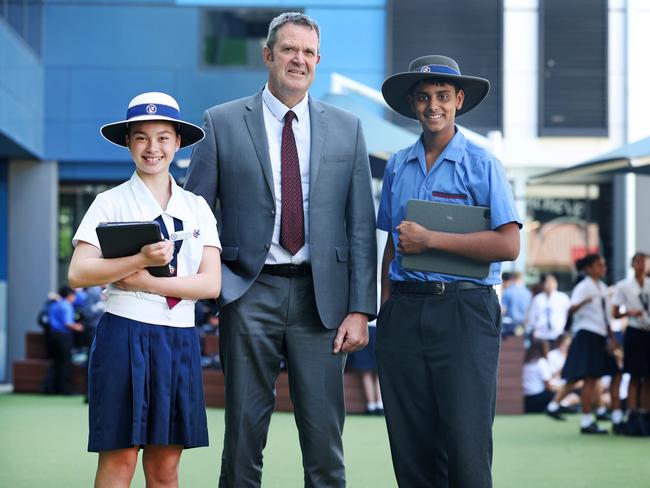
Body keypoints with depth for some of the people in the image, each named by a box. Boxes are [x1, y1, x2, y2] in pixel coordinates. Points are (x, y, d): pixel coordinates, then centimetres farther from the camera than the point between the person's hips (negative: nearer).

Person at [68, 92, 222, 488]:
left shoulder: (197, 208, 10)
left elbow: (211, 283, 1)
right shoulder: (110, 203, 2)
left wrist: (147, 281, -11)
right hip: (126, 333, -3)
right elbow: (78, 273, -9)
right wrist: (140, 259, -22)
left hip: (180, 339, 3)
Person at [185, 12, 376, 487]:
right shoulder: (222, 123, 4)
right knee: (244, 433, 4)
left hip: (320, 297, 1)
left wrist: (360, 309, -1)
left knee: (325, 437, 2)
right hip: (250, 293, -1)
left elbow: (361, 226, 6)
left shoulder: (347, 128, 9)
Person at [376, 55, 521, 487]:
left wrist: (430, 239, -12)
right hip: (405, 312, 4)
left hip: (463, 310, -4)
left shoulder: (482, 165, -1)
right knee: (410, 445, 4)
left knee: (466, 442, -7)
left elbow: (508, 245, -10)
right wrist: (386, 306, 9)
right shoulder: (397, 167, 13)